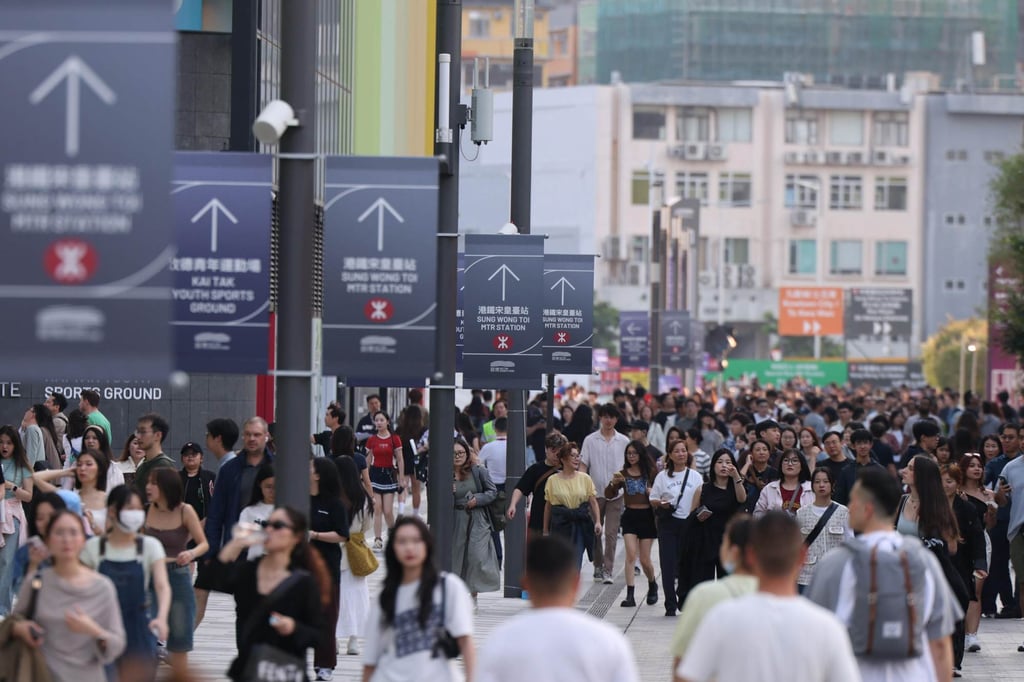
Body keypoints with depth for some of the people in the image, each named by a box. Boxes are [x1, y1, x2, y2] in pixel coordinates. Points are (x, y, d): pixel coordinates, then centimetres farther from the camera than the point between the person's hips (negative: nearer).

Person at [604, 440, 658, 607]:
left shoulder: (651, 472, 0)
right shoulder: (623, 474, 4)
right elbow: (608, 495, 0)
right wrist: (613, 483, -19)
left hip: (647, 516, -1)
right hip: (630, 516, 1)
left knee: (644, 560, 4)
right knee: (631, 555, -14)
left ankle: (652, 585, 33)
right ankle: (630, 595, -15)